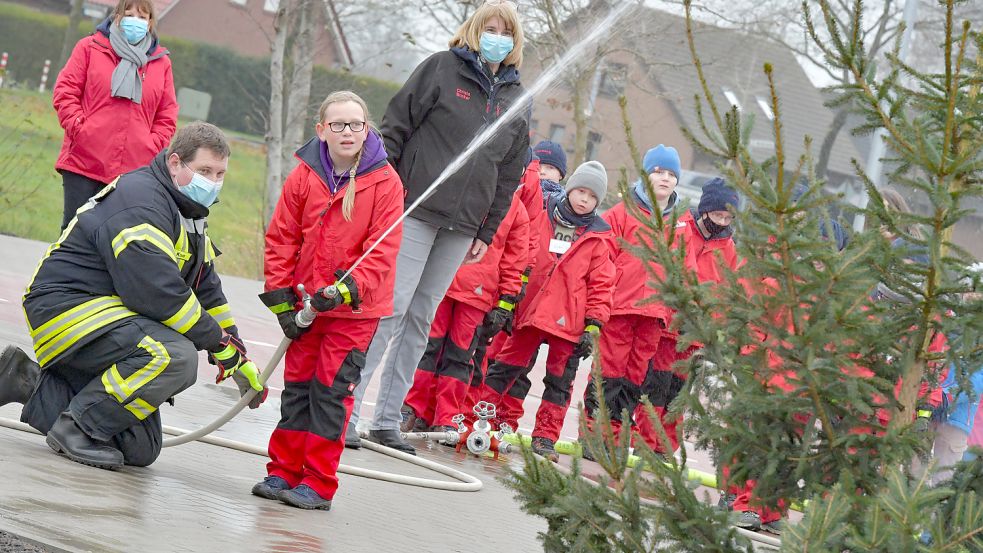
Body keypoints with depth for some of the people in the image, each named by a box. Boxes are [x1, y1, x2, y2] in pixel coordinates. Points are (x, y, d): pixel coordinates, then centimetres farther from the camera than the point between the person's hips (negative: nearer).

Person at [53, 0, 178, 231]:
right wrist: (79, 129, -9)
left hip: (133, 171, 1)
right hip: (83, 161, -1)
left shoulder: (161, 61, 12)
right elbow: (65, 92, 3)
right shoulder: (90, 47, 7)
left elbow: (167, 116, 13)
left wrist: (153, 149, -1)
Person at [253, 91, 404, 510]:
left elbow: (382, 251, -10)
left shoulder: (385, 182, -9)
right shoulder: (304, 176, -3)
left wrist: (346, 289, -22)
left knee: (332, 389, -4)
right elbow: (281, 239, 2)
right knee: (297, 385, 9)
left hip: (357, 307, -3)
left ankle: (318, 484, 1)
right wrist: (282, 301, -2)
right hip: (307, 303, 3)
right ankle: (283, 473, 18)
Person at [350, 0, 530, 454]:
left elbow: (510, 174, 17)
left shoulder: (516, 100, 13)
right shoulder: (441, 69, -1)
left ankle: (387, 421, 9)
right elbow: (396, 126, -2)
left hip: (462, 225, 5)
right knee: (392, 307, -11)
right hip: (416, 209, -5)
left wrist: (488, 232, 14)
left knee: (420, 320, 6)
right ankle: (348, 409, -7)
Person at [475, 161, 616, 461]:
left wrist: (593, 326, -3)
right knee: (507, 366, 5)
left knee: (560, 379, 2)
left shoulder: (599, 237, 5)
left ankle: (545, 437, 9)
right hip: (530, 310, 0)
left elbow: (601, 285, 5)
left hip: (569, 319, 0)